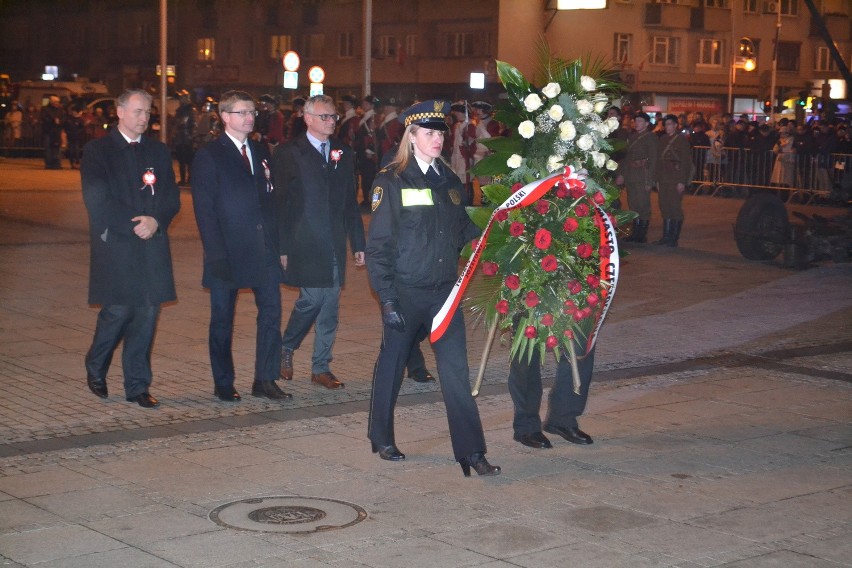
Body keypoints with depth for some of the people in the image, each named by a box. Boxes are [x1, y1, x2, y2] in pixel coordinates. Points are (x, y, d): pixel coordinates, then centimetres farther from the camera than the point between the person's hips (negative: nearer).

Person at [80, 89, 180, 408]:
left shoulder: (159, 152, 14)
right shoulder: (97, 151, 1)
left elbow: (172, 199, 9)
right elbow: (97, 202, -9)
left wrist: (156, 221, -10)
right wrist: (134, 225, -14)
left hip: (152, 245, 4)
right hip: (114, 246, -4)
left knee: (147, 314, 1)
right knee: (117, 310, -5)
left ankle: (137, 386, 10)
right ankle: (95, 370, 21)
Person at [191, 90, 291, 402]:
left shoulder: (261, 150, 13)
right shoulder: (208, 156, -4)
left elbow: (270, 198, 14)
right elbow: (204, 209, -9)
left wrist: (277, 243, 4)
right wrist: (216, 253, -16)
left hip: (264, 250, 5)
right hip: (229, 251, -5)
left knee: (271, 311, 3)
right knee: (222, 319, 6)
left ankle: (265, 379, 13)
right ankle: (223, 383, 17)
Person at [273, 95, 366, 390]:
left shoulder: (343, 154, 14)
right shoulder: (288, 153, -1)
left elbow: (351, 202, 16)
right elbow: (278, 203, -3)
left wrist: (358, 244, 11)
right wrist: (281, 248, -8)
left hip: (334, 245, 5)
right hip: (304, 245, -5)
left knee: (330, 307, 6)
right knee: (312, 299, -9)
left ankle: (321, 367, 15)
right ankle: (285, 348, 17)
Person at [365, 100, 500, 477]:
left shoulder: (449, 181, 9)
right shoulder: (392, 182, -8)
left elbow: (465, 231, 15)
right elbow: (378, 245, -9)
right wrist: (387, 298, -14)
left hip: (444, 290, 4)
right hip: (405, 292, -4)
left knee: (456, 370, -1)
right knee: (392, 364, 12)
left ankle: (471, 451, 0)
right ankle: (381, 438, 30)